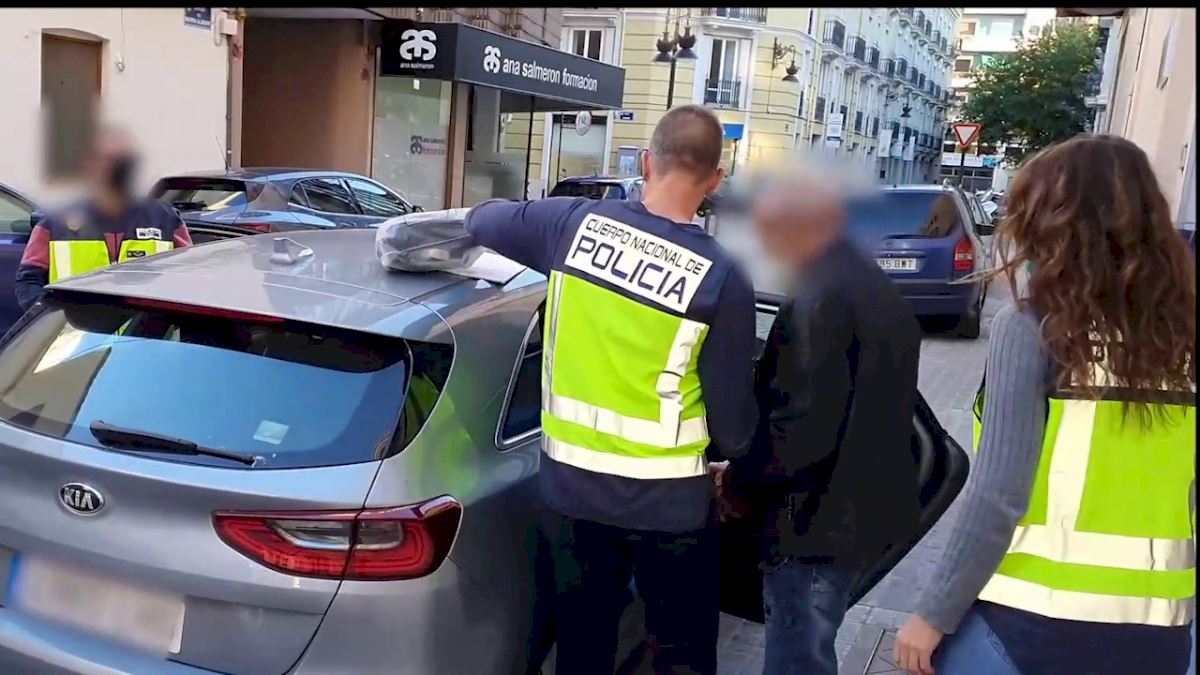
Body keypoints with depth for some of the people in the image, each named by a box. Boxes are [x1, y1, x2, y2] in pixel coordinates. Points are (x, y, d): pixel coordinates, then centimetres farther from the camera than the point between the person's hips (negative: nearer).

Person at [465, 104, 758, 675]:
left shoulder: (575, 222, -7)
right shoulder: (722, 276, -16)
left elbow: (481, 220, 12)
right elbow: (732, 411, -8)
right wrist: (728, 453, 13)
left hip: (571, 479, 4)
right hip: (668, 498, -3)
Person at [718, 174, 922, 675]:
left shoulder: (819, 300, -21)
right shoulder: (880, 292, 12)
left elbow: (804, 425, -26)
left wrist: (738, 481, -11)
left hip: (818, 518, -10)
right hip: (863, 506, 10)